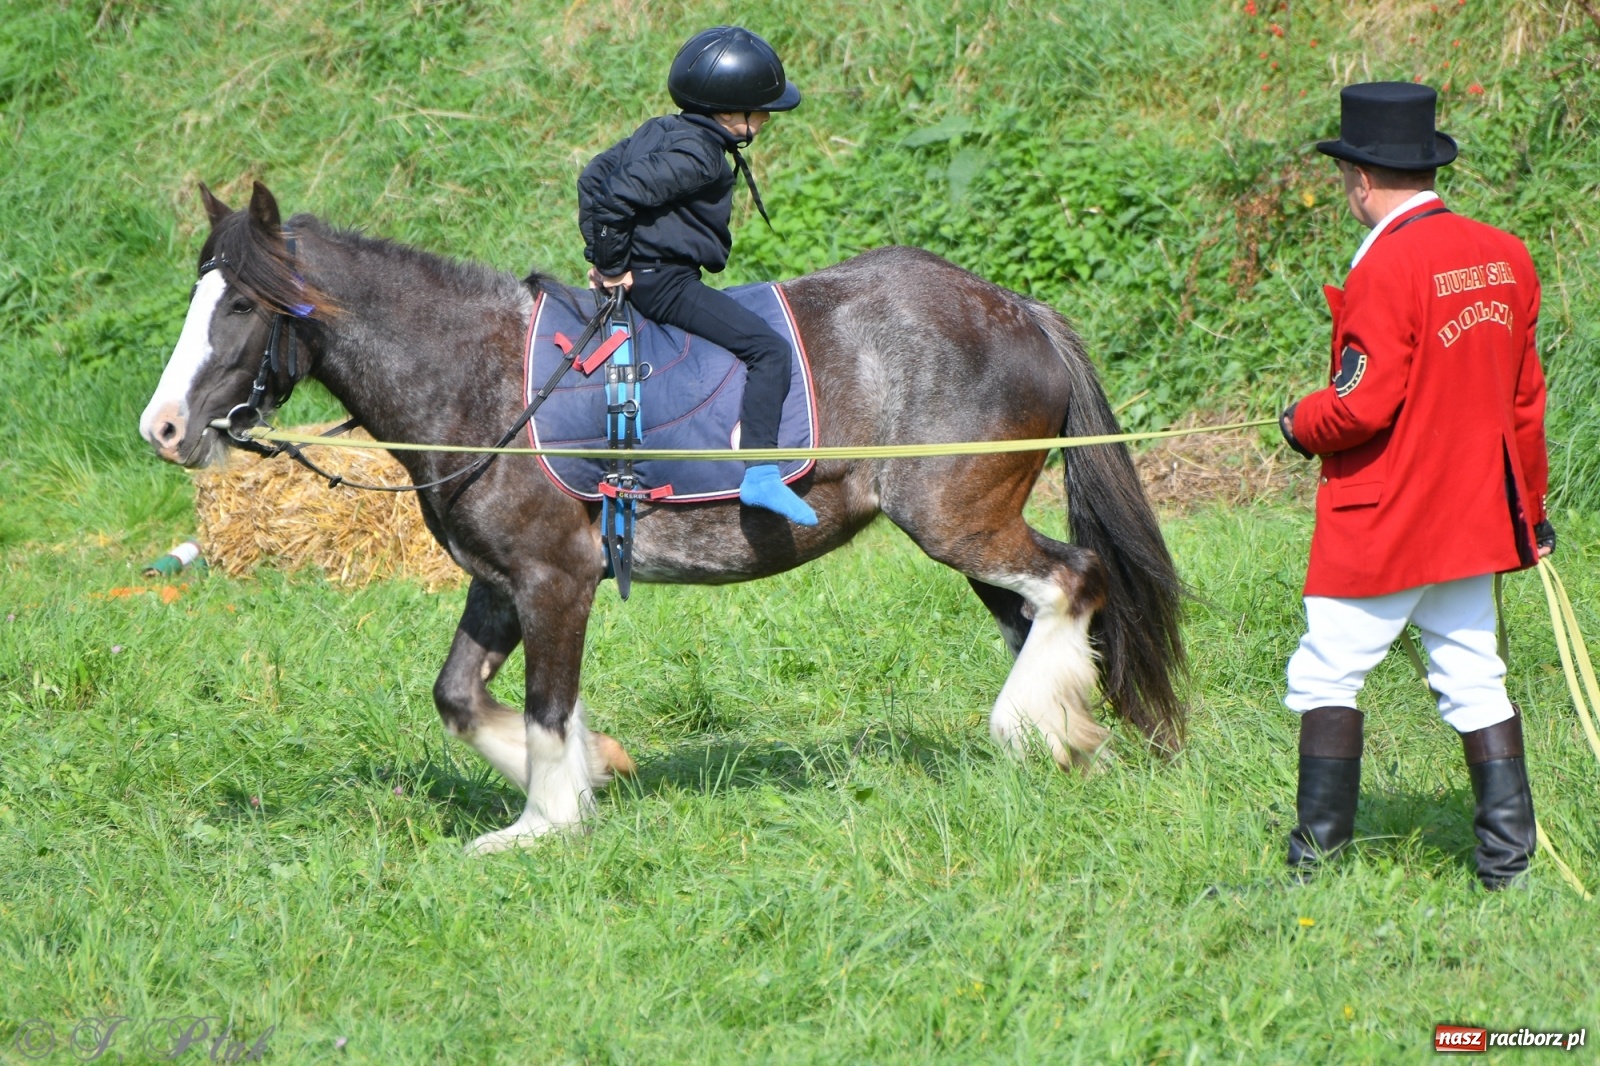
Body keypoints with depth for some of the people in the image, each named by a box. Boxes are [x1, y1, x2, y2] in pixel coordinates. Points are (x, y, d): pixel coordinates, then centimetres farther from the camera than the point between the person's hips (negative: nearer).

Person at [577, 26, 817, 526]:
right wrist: (610, 266, -14)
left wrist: (599, 252, 17)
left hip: (642, 276, 11)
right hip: (665, 283, -11)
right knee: (770, 350, -16)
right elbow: (622, 195, -27)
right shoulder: (696, 155, -19)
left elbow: (594, 177, 17)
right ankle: (760, 475, -23)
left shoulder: (660, 132, 11)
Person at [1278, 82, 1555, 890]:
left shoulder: (1388, 267, -19)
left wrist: (1299, 424, -1)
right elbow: (1523, 398, 14)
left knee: (1327, 675, 1)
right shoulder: (1505, 258, 6)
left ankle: (1319, 858, -1)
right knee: (1472, 679, 12)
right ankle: (1508, 857, 9)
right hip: (1474, 514, 8)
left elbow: (1362, 405, -22)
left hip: (1381, 522, -8)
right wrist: (1529, 506, 23)